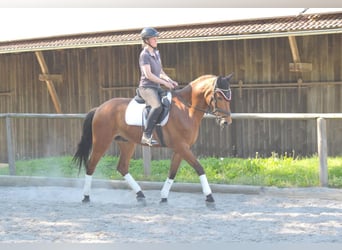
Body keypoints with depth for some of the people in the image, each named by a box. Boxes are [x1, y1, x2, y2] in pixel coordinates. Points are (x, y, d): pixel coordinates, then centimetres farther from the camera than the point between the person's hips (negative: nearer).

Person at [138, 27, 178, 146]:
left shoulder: (156, 53, 16)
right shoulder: (144, 55, -10)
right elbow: (148, 74, -18)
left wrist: (170, 80, 5)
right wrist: (164, 82, -17)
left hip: (156, 87, 9)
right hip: (146, 87, -9)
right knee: (157, 106, -33)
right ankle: (146, 136, -33)